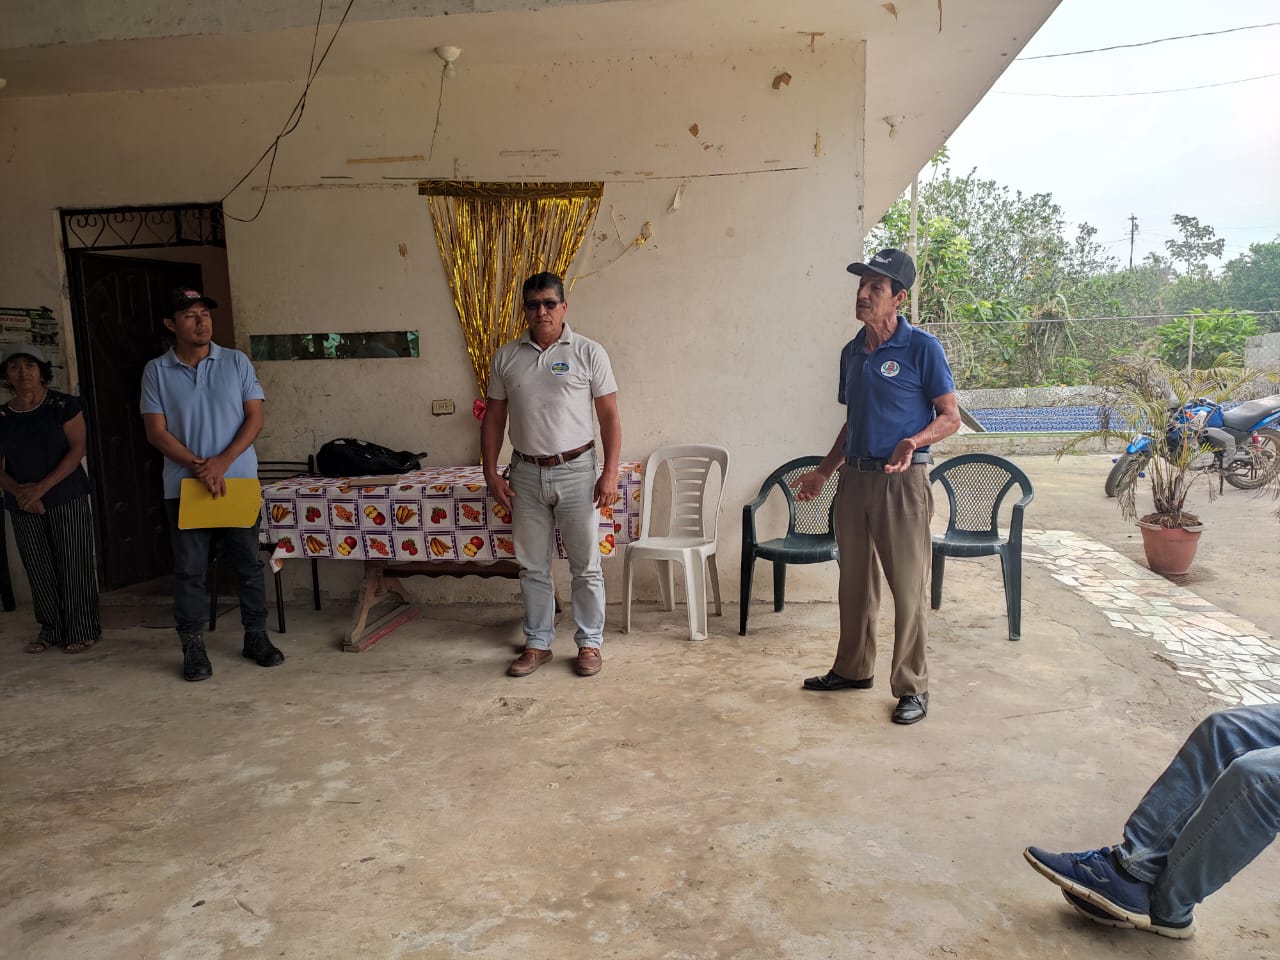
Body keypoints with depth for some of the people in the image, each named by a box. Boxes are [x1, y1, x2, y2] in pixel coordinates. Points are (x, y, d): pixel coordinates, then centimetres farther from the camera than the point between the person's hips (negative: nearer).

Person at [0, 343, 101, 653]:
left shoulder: (64, 405, -4)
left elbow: (77, 449, -9)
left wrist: (42, 487, -16)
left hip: (67, 499, -4)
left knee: (73, 566, -2)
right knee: (39, 570, 8)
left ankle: (82, 631, 7)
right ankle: (51, 630, 19)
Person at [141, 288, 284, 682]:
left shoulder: (236, 362, 2)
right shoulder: (156, 371, 1)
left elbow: (255, 418, -1)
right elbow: (157, 431, -2)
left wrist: (222, 462, -13)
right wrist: (198, 466, -15)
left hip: (238, 481, 1)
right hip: (183, 486, 0)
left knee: (249, 563, 7)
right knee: (189, 570, 5)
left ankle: (256, 636, 20)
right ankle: (193, 647, 16)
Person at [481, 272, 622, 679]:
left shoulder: (588, 352, -4)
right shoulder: (506, 356, 5)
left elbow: (610, 416, -4)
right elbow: (494, 417, 10)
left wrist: (610, 473, -10)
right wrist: (491, 472, 3)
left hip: (576, 470, -3)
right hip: (526, 474, 3)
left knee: (586, 566, 4)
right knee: (532, 567, 11)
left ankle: (589, 644, 19)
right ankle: (537, 644, 24)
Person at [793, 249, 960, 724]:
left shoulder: (921, 347, -8)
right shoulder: (852, 352, 12)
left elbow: (950, 417, -7)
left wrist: (914, 441, -25)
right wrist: (824, 471, 18)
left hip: (902, 481, -7)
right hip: (854, 477, 7)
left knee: (908, 587, -1)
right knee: (855, 582, 15)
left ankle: (912, 687, 11)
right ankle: (853, 668, 30)